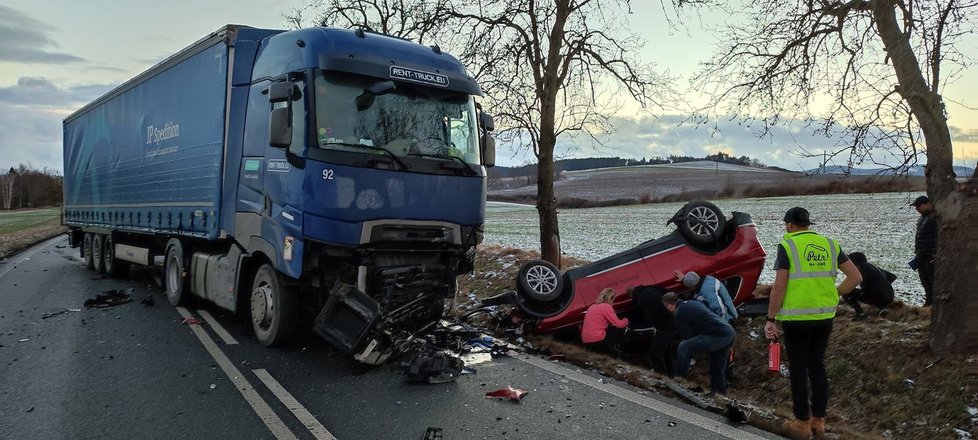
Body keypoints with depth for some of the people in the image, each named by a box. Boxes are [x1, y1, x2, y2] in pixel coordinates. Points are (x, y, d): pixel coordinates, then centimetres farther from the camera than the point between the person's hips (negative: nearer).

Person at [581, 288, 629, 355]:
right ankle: (615, 348, 11)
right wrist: (626, 320, 13)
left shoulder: (592, 306, 16)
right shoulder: (606, 306, -9)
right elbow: (619, 324, -8)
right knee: (620, 328, 8)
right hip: (597, 340, -8)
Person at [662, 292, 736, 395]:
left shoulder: (679, 313, -5)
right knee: (717, 368, 24)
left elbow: (687, 336, -4)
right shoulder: (694, 302, 22)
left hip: (719, 335, -10)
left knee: (684, 347, -15)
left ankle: (680, 378, -9)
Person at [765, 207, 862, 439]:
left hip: (797, 318, -5)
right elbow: (855, 277, 5)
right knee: (817, 365, 16)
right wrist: (834, 295, 15)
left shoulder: (787, 246, -8)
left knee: (798, 369, 6)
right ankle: (819, 420, 23)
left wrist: (770, 319, -8)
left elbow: (779, 287, -14)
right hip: (825, 316, 5)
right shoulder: (829, 244, 7)